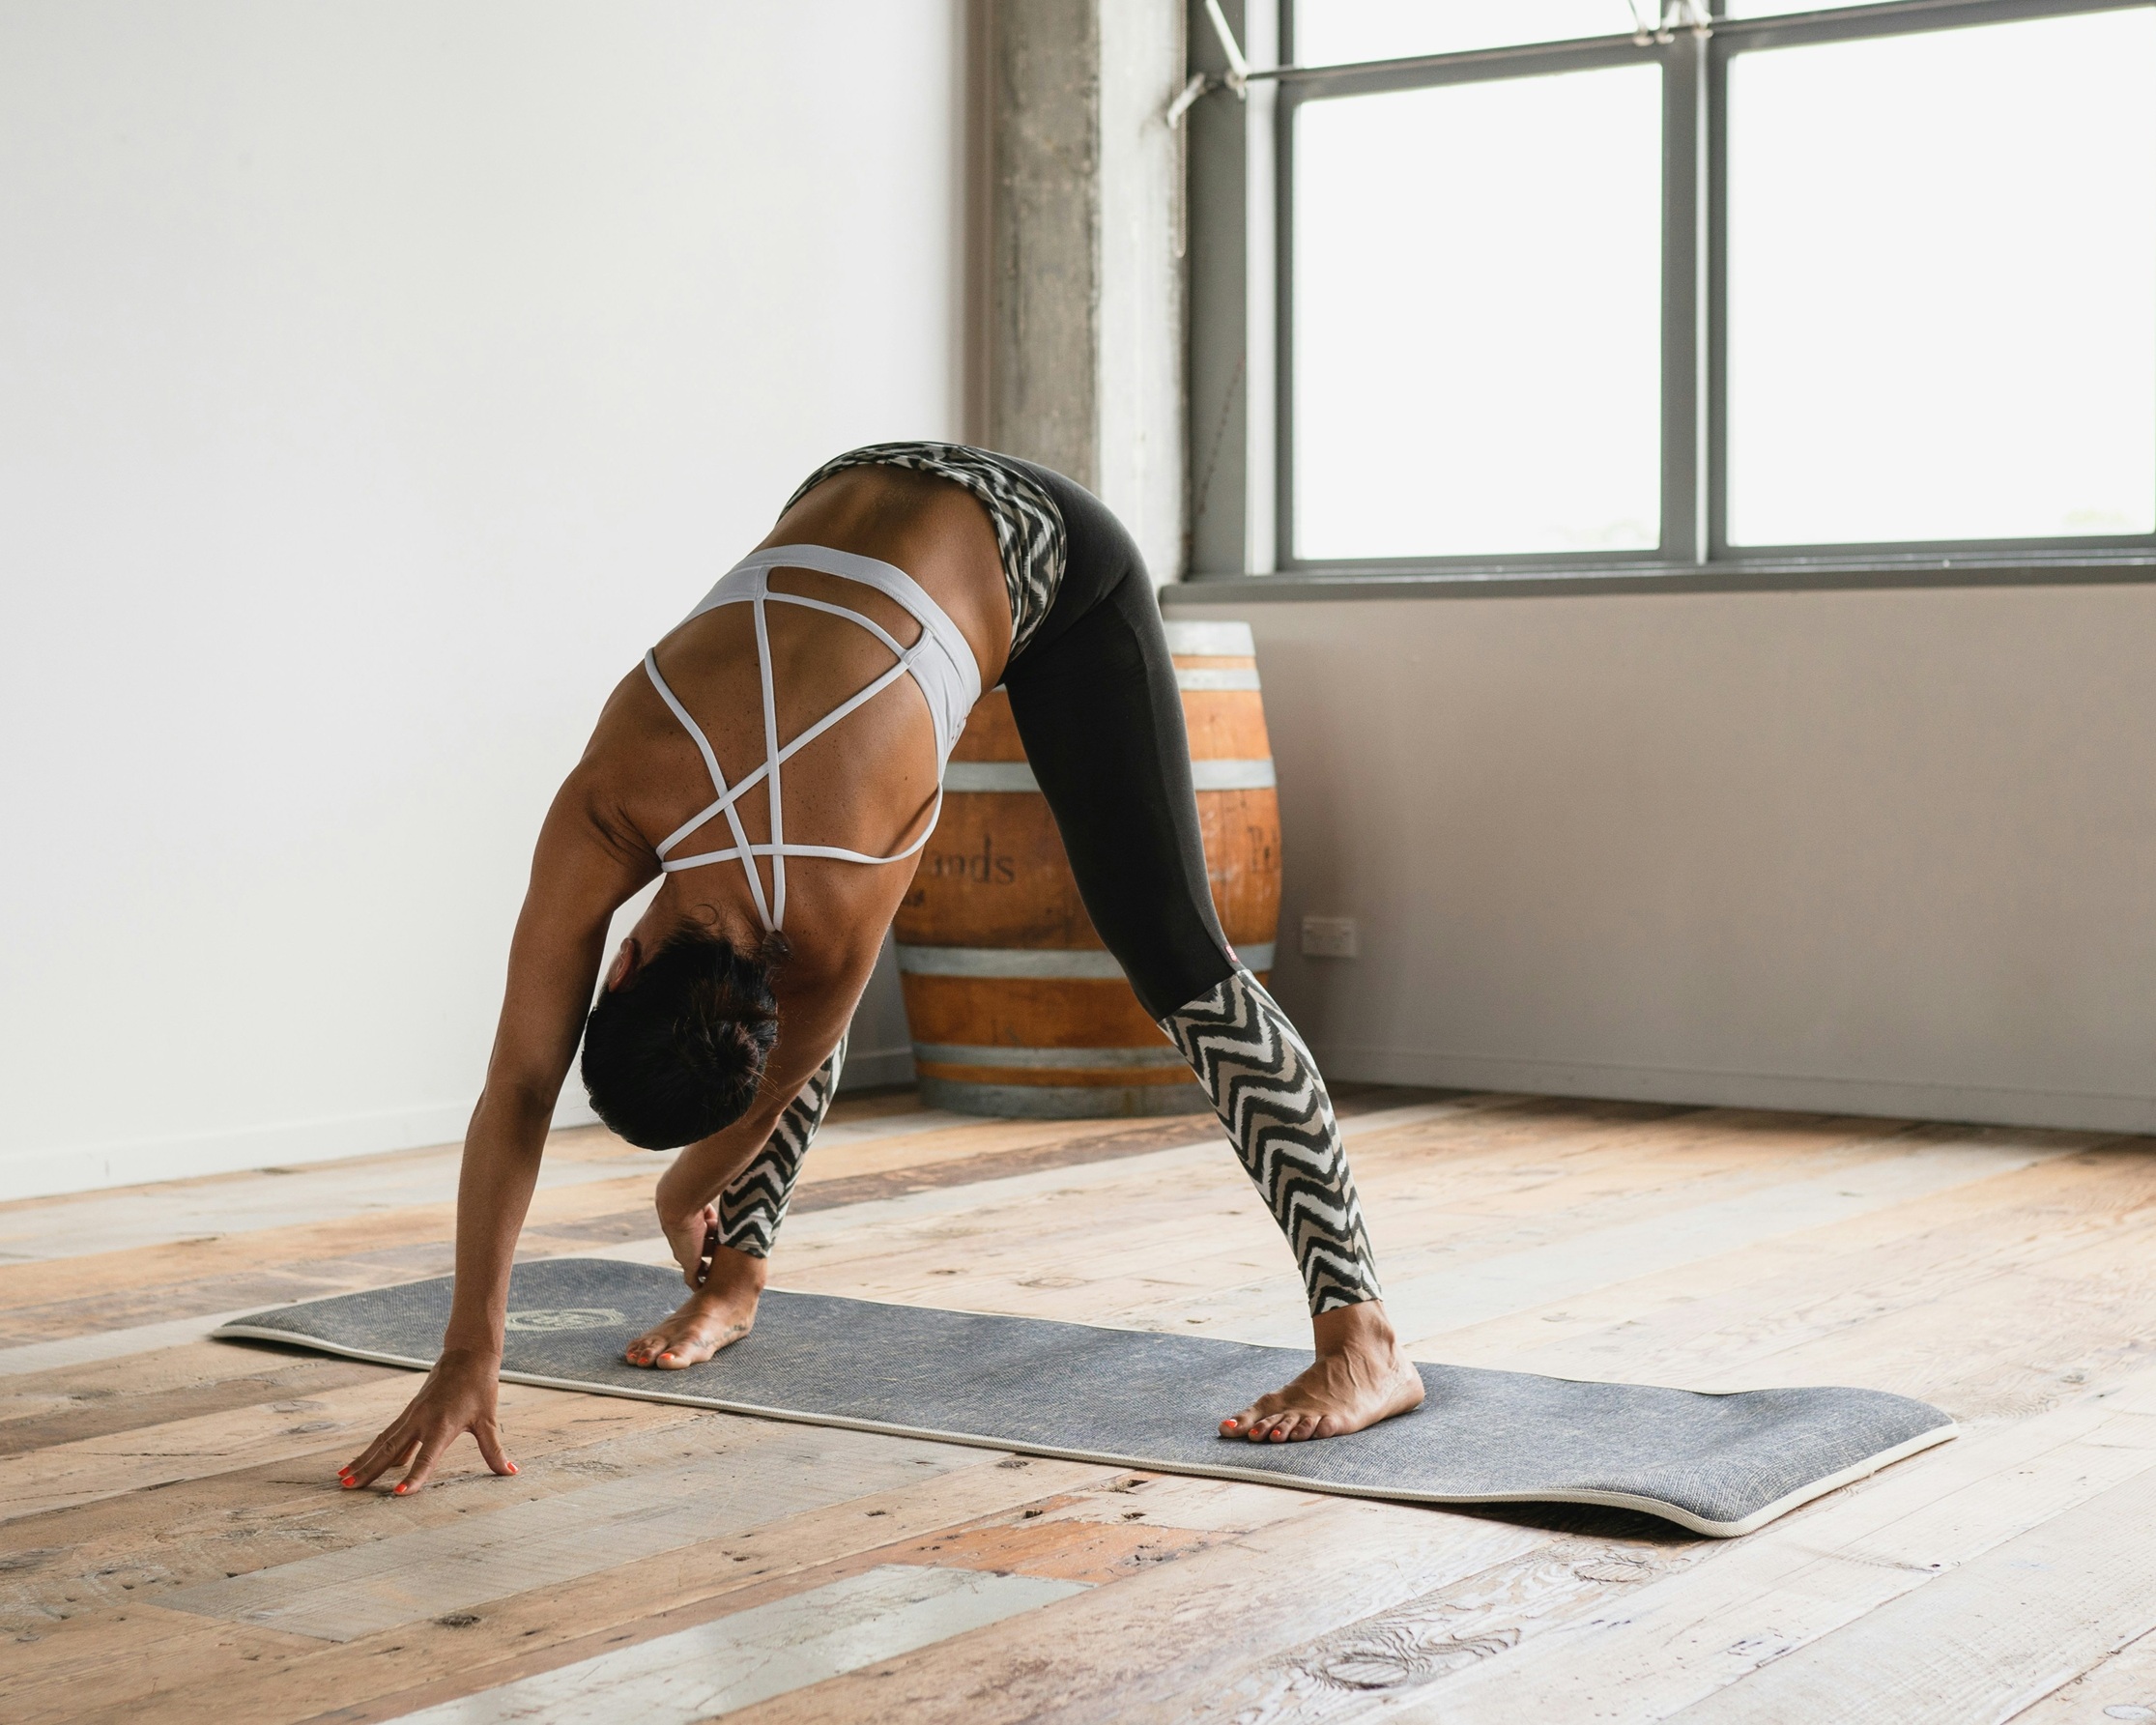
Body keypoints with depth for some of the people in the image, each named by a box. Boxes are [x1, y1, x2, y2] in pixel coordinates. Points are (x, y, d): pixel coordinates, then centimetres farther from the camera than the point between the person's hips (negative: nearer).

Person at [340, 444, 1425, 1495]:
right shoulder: (599, 815, -25)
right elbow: (517, 1089, -20)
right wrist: (467, 1357, -20)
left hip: (1052, 558, -6)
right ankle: (739, 1280, 20)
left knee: (1173, 957, -15)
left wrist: (690, 1191, 10)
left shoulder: (838, 915, -32)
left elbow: (782, 1081, -10)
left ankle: (1362, 1342, -18)